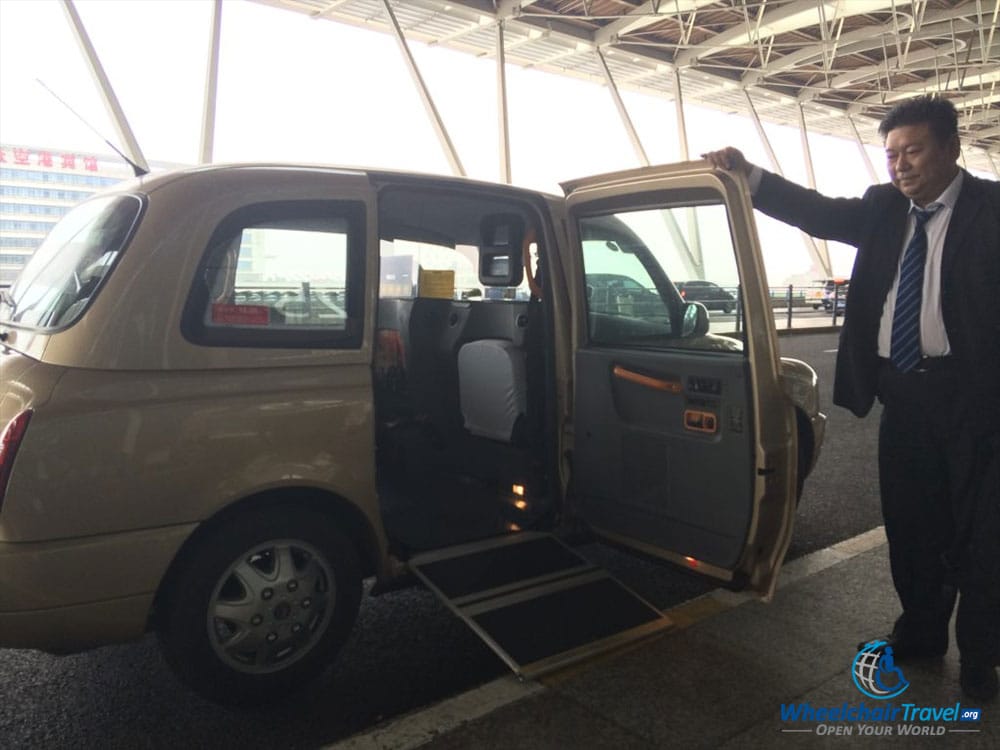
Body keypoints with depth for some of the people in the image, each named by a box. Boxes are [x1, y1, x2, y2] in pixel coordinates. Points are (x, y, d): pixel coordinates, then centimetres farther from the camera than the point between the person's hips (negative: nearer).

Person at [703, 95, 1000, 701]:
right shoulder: (885, 208, 10)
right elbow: (822, 213, 0)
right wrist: (749, 176, -11)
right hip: (902, 391, 5)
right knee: (911, 521, 15)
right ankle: (921, 630, 35)